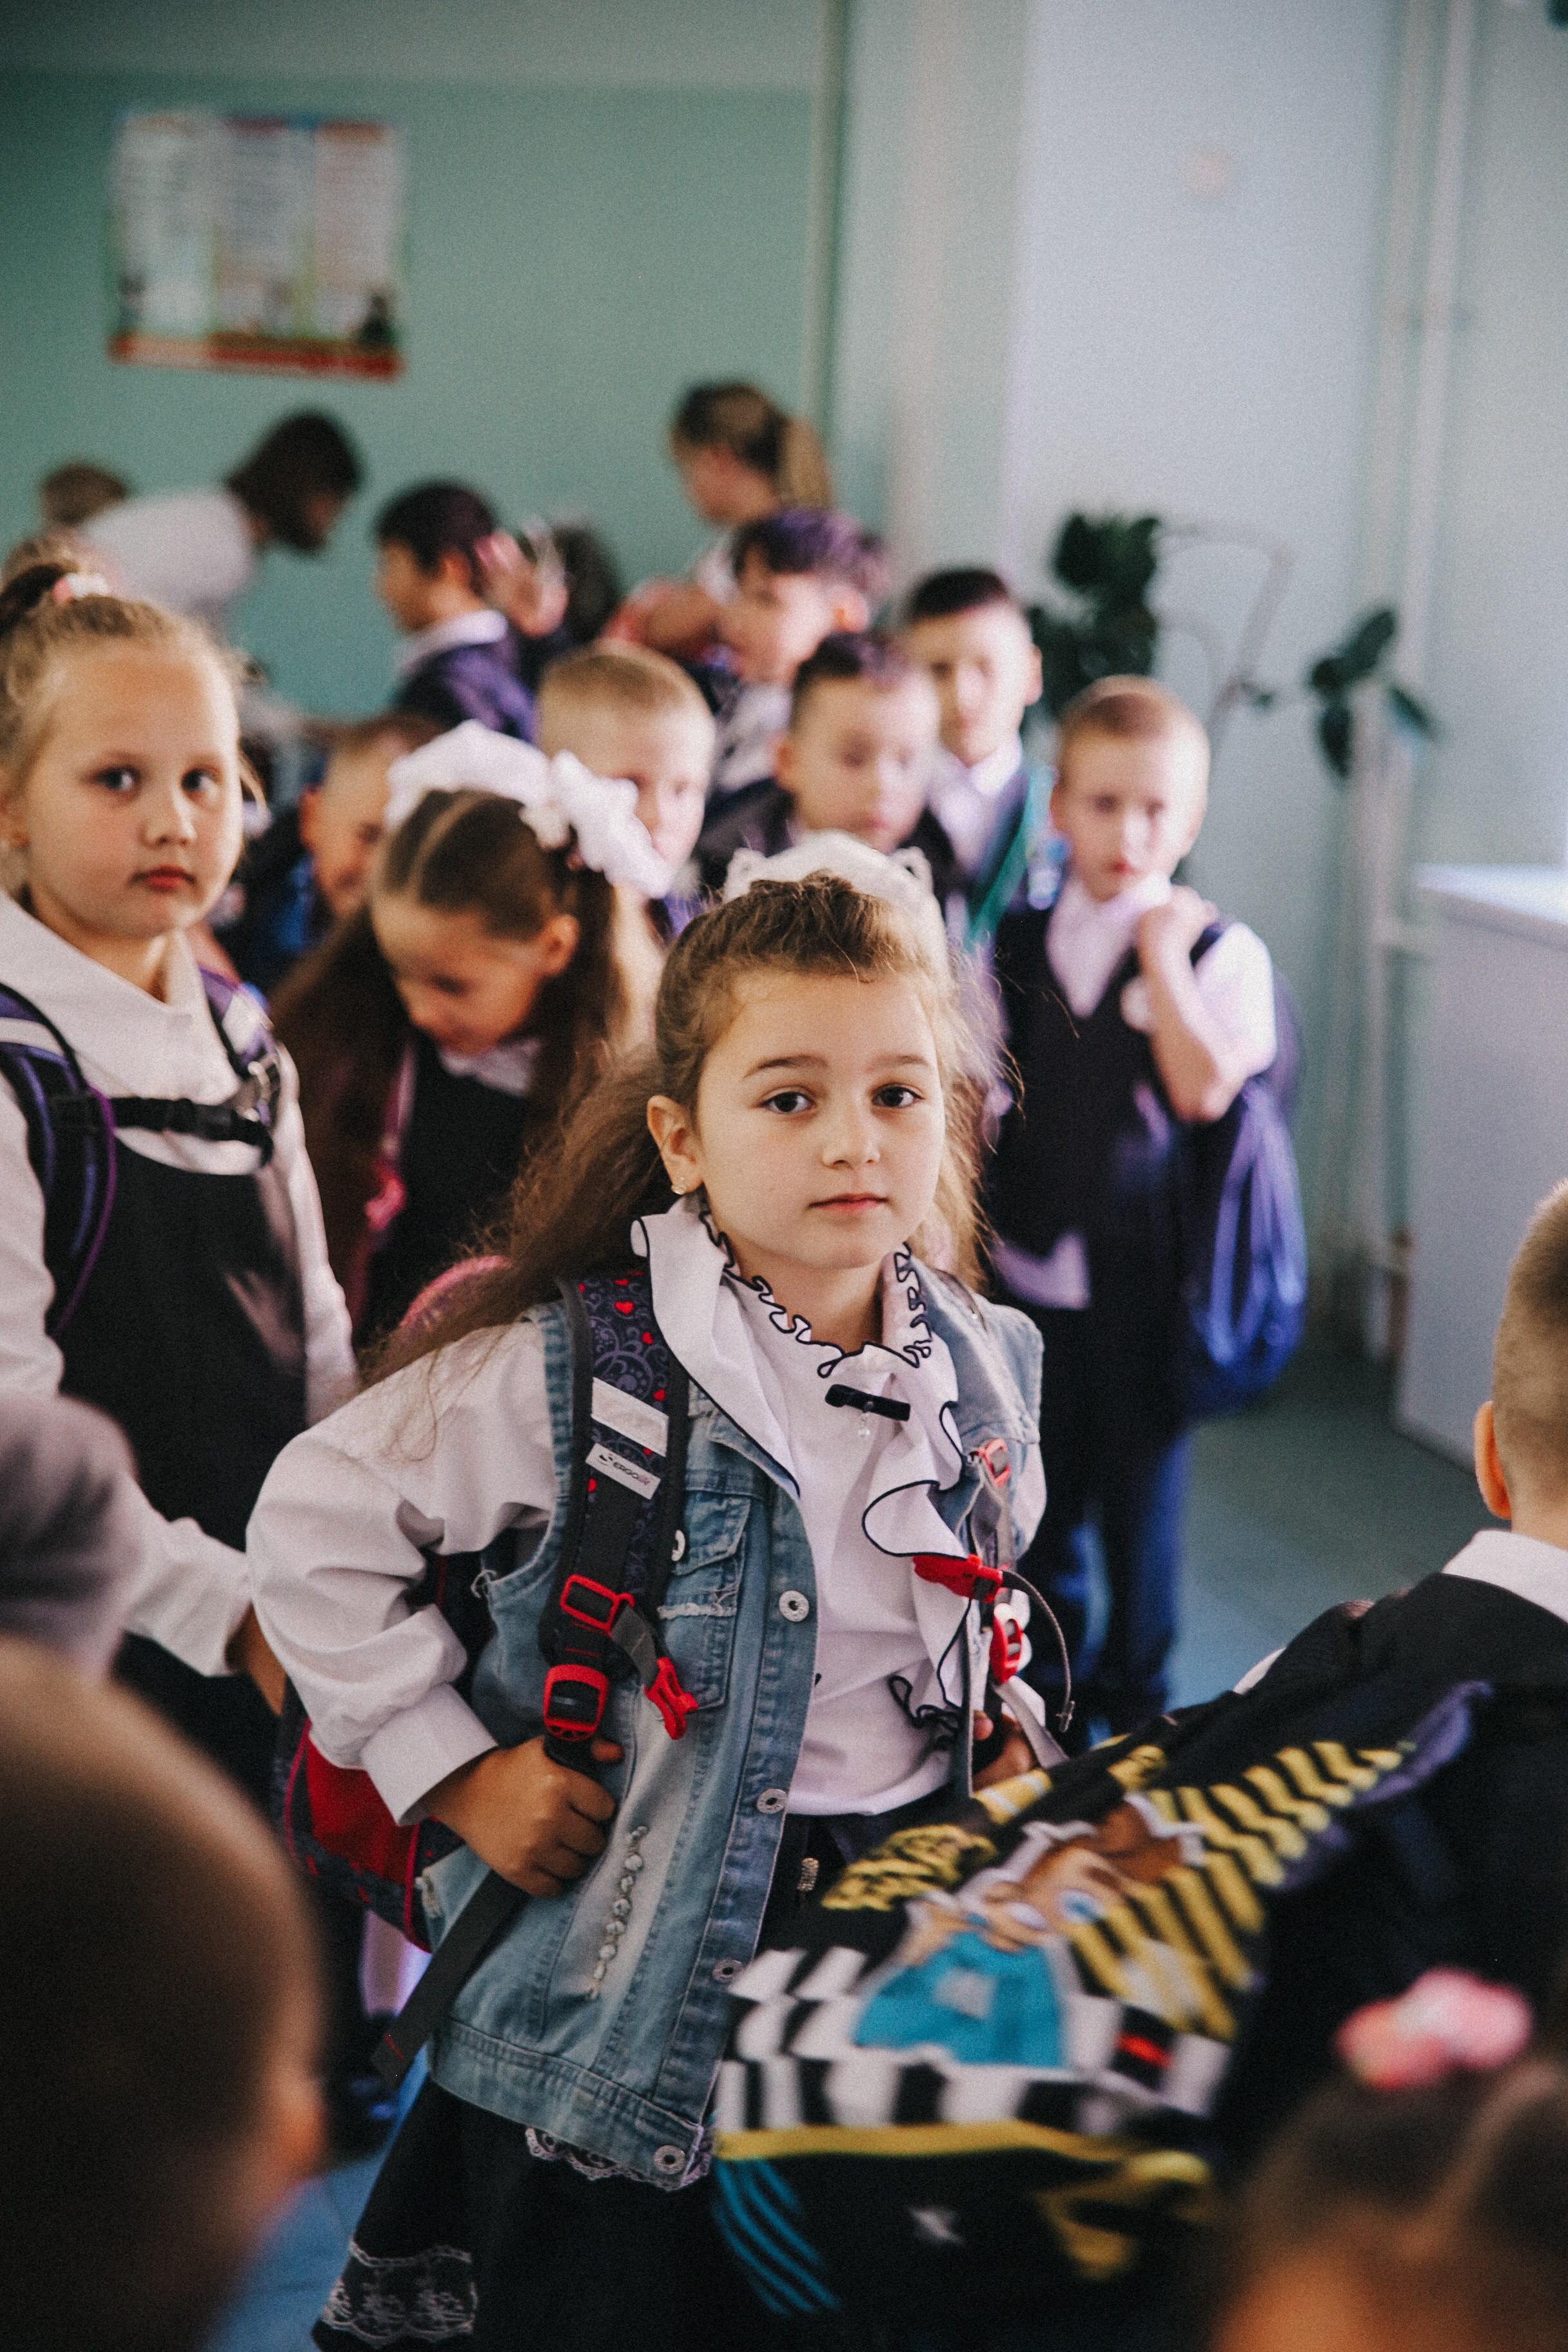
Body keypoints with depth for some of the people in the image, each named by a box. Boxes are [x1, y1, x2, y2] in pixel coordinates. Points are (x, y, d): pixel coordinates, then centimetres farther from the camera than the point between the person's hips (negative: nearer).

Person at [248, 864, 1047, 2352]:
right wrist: (449, 1766, -8)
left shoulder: (985, 1374, 2)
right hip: (637, 1976, -4)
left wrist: (1003, 1749, 8)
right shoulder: (576, 1377, -14)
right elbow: (313, 1529, -6)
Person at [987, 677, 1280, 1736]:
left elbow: (1205, 1088, -21)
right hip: (1028, 1262, 3)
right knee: (1039, 1498, 14)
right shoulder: (1016, 942, 4)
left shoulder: (1221, 952, -7)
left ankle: (1134, 1699, 27)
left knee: (1142, 1492, 8)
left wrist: (1162, 951, -19)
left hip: (1143, 1278, -3)